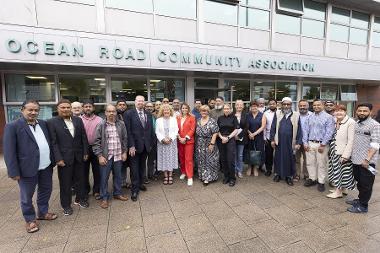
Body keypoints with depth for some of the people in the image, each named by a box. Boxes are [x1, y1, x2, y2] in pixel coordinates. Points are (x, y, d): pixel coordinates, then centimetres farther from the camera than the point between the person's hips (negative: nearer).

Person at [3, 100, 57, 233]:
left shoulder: (43, 123, 6)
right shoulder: (13, 126, -10)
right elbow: (9, 151, -12)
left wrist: (52, 160, 8)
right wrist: (14, 171, -13)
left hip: (46, 167, 5)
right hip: (27, 168, -5)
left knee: (46, 191, 20)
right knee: (26, 197, 13)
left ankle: (43, 213, 41)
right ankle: (30, 219, 33)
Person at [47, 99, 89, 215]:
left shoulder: (78, 120, 4)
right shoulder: (52, 122, -6)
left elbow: (84, 137, 5)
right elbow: (53, 142, -10)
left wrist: (86, 152, 2)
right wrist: (58, 158, -14)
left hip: (79, 156, 4)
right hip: (64, 157, -3)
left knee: (80, 179, 16)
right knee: (65, 183, 10)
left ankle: (80, 199, 37)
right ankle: (66, 205, 28)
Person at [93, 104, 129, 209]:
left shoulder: (121, 124, 2)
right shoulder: (101, 125, -5)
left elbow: (124, 139, 8)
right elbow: (96, 142, -5)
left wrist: (124, 152, 5)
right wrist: (100, 156, -9)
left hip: (118, 156, 3)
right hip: (106, 156, -2)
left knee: (118, 176, 15)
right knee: (104, 178, 7)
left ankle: (117, 193, 33)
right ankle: (104, 197, 23)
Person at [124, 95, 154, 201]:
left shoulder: (148, 114, 8)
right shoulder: (129, 114, -7)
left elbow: (151, 130, 10)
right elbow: (128, 131, -12)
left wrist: (150, 144, 7)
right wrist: (131, 146, -16)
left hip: (146, 146, 5)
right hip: (134, 146, -4)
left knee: (142, 166, 16)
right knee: (134, 168, 5)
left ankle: (140, 184, 34)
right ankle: (135, 189, 18)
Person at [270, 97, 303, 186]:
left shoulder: (296, 115, 1)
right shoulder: (277, 114, 3)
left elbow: (299, 130, 1)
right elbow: (273, 127, 3)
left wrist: (299, 142, -4)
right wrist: (272, 139, -1)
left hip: (290, 142, -1)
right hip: (279, 141, 1)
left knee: (290, 158, 9)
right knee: (278, 158, 12)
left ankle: (289, 176, 24)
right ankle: (277, 173, 28)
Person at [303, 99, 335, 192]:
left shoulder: (328, 117, -4)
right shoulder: (310, 117, 10)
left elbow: (329, 132, -10)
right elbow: (306, 130, 9)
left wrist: (322, 145, -14)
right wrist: (305, 143, 2)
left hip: (321, 144, -4)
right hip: (310, 143, 4)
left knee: (321, 164, 4)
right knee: (310, 163, 11)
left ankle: (321, 182, 17)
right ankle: (312, 179, 26)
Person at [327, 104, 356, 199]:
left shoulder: (350, 122, -14)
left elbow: (351, 140, -17)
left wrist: (345, 155, -18)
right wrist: (330, 149, 7)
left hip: (343, 152, -6)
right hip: (334, 151, 6)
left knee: (342, 171, 6)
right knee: (337, 170, 16)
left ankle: (339, 191, 20)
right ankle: (342, 189, 33)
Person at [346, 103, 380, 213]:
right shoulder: (355, 124, 9)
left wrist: (367, 159, -21)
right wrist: (350, 155, 14)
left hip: (366, 162, -6)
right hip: (356, 160, 6)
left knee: (366, 184, 7)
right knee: (359, 182, 19)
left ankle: (363, 206, 19)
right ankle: (360, 199, 36)